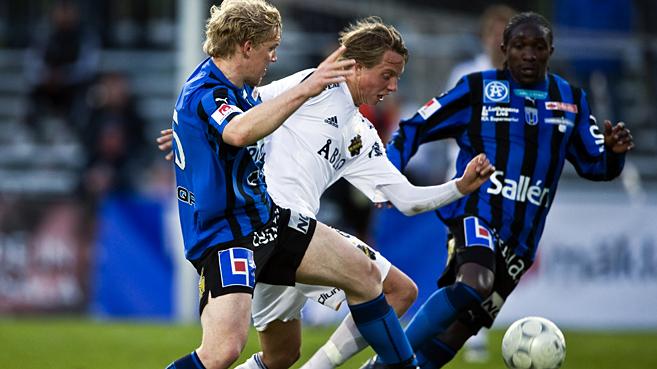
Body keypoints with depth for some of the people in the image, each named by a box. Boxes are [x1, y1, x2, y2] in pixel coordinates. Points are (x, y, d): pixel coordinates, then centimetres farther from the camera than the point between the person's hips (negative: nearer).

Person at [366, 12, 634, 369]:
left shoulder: (571, 101, 11)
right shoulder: (478, 89, 1)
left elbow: (596, 166, 11)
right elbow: (414, 128, 4)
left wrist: (614, 151, -12)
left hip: (521, 238, 5)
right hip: (475, 211, -5)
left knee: (461, 327, 0)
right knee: (475, 284, -34)